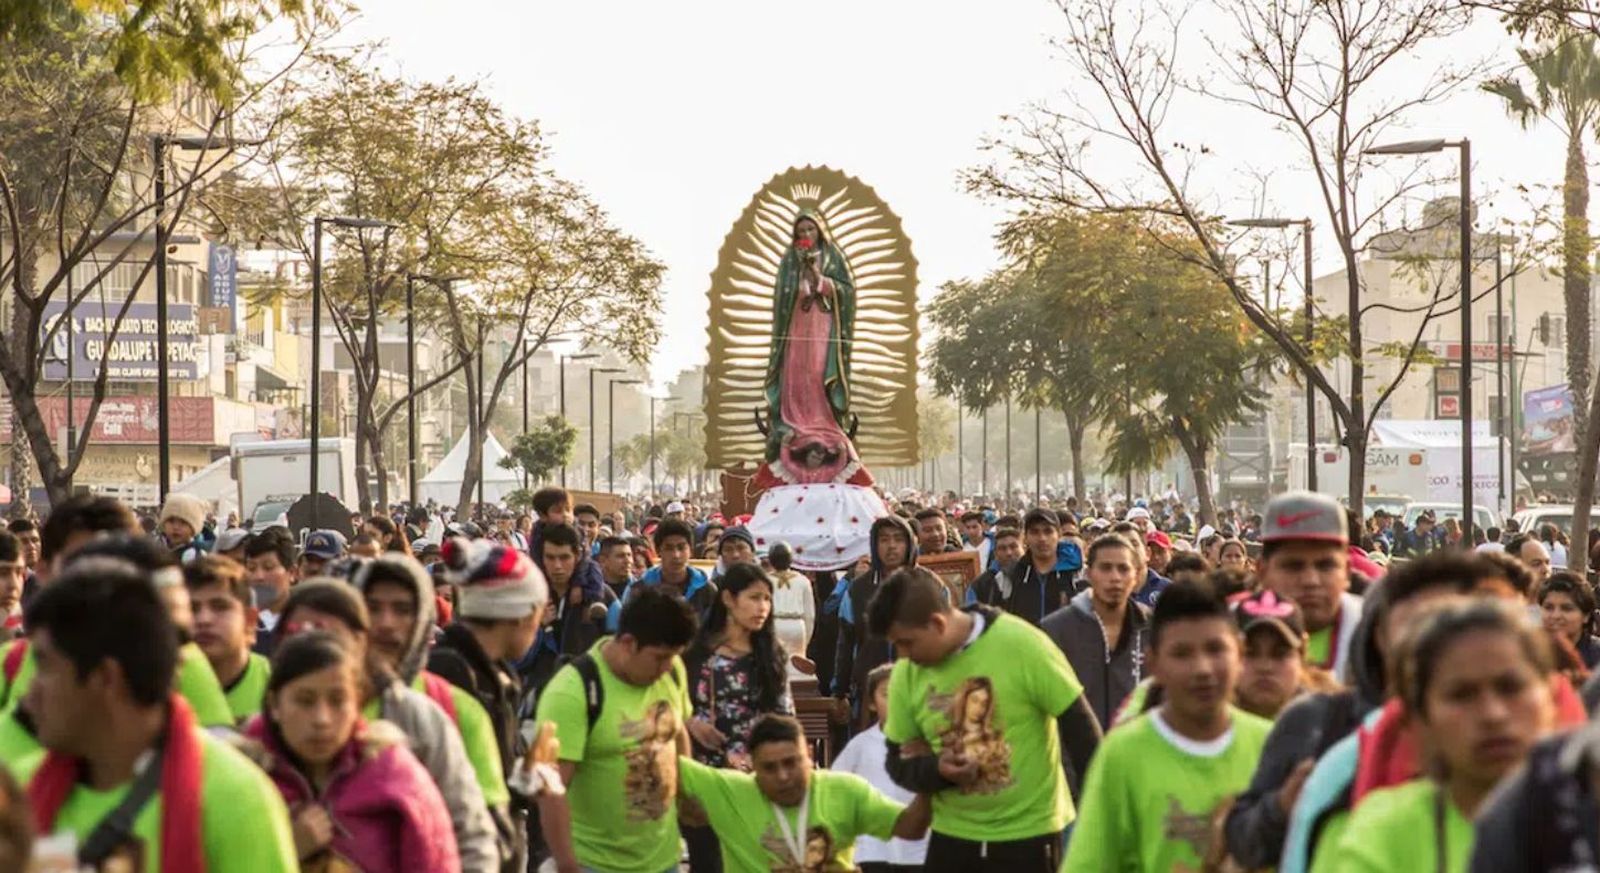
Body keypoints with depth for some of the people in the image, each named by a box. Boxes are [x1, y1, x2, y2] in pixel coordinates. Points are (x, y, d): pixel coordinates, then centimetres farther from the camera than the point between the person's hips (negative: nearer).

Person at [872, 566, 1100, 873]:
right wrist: (937, 770, -17)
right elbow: (899, 761, 6)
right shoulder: (907, 674, -3)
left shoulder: (1021, 644, -17)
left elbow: (1080, 726, -11)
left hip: (1030, 834, -4)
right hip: (952, 837, 4)